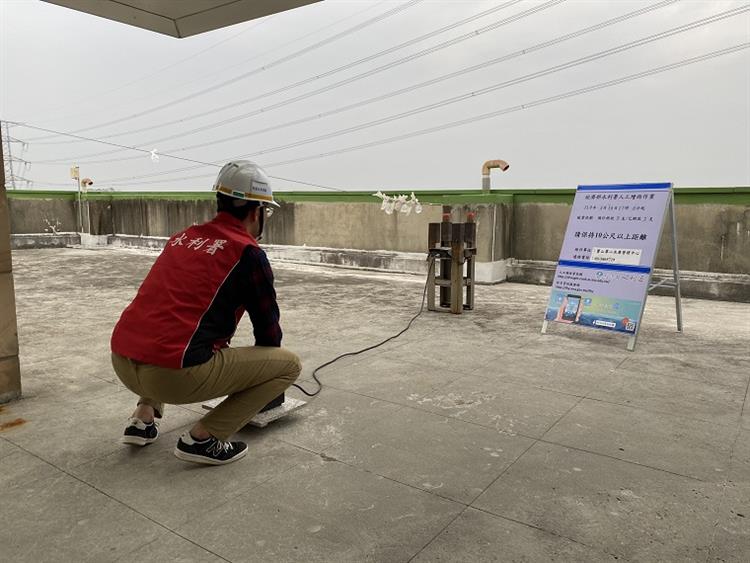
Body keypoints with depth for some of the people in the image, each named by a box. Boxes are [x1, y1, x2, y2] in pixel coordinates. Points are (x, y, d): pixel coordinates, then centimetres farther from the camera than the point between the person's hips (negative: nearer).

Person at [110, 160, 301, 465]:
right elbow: (268, 328, 6)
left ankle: (144, 418, 25)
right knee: (289, 364, 2)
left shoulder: (182, 236, 18)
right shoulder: (248, 252, -4)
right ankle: (203, 437, 0)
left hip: (121, 362, 8)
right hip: (174, 376, -8)